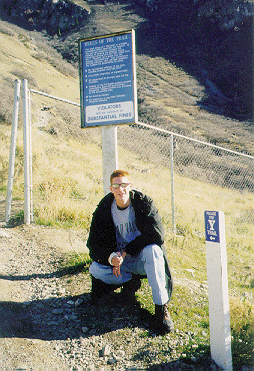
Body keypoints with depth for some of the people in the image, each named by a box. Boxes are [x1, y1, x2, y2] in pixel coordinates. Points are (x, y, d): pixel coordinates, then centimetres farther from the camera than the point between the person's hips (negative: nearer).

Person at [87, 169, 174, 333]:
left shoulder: (144, 202, -13)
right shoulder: (104, 209, -6)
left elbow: (157, 234, -22)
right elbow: (94, 242, -6)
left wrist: (126, 251, -23)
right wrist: (110, 257, -28)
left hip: (141, 258, -2)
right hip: (118, 259, 3)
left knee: (152, 250, -36)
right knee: (95, 269, -23)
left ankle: (161, 308, -26)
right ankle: (132, 280, 3)